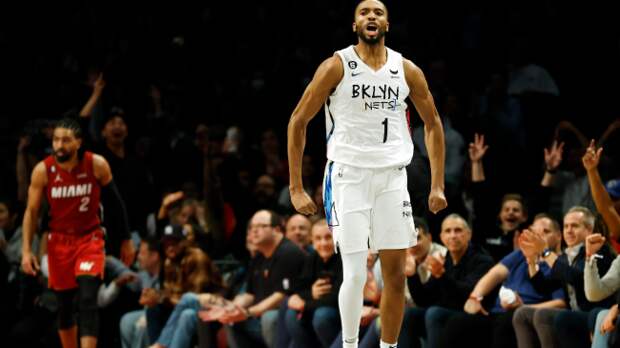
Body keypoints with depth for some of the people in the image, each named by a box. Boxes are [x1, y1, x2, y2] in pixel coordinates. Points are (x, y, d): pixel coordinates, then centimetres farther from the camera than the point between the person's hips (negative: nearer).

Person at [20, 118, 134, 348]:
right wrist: (26, 251, -8)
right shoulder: (43, 170, -11)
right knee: (64, 305, 9)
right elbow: (31, 211, -2)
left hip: (90, 238, -2)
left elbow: (114, 203, 2)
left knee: (87, 301, -18)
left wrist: (125, 240, 7)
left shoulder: (97, 165, -12)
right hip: (59, 240, 2)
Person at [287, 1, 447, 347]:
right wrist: (296, 188, -6)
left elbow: (433, 124, 16)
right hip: (349, 176, -3)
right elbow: (298, 121, -2)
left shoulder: (407, 71, 4)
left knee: (396, 274, 4)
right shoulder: (337, 66, -5)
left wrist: (438, 185, 9)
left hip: (392, 178, 4)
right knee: (355, 274, -10)